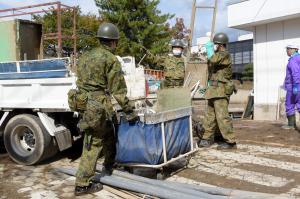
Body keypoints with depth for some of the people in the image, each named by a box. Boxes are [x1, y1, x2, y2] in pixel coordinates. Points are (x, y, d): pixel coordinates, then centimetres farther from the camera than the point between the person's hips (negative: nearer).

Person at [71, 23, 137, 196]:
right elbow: (118, 90, -12)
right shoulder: (111, 60, -10)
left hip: (84, 103, 8)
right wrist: (129, 110, -5)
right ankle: (83, 184, 16)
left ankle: (109, 167, 36)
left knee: (108, 137, 21)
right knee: (93, 144, 4)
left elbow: (81, 82, 17)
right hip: (99, 106, -8)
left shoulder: (86, 57, 13)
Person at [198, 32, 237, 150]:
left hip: (220, 90, -10)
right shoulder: (218, 56, 19)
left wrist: (209, 48, -12)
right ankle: (208, 138, 21)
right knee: (210, 115, 12)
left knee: (222, 116, -11)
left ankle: (230, 141, -4)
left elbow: (213, 60, -28)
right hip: (214, 89, 10)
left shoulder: (225, 55, -10)